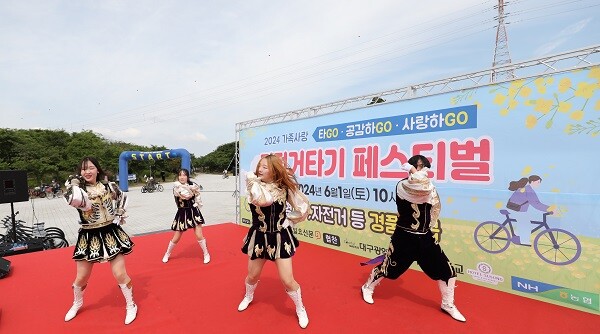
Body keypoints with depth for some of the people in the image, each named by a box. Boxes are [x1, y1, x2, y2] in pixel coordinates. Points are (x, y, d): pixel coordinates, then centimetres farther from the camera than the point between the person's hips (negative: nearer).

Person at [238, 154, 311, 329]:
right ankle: (248, 297, 54)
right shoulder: (254, 185, -11)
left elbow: (303, 208, -2)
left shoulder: (285, 188, -10)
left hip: (280, 237, -1)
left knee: (287, 280, 0)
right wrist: (254, 181, -26)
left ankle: (300, 310, 29)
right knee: (252, 276, 19)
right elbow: (263, 201, -33)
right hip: (259, 237, 2)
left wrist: (287, 220, -3)